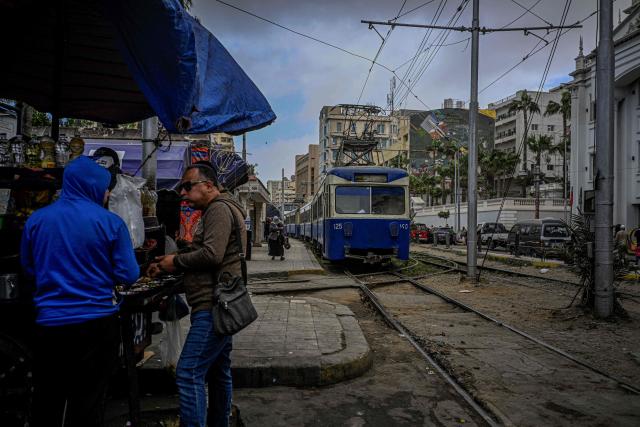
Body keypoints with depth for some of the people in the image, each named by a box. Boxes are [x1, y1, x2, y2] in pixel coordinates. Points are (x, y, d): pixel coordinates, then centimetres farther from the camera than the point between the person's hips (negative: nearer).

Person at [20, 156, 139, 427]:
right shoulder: (111, 222, -11)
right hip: (97, 323, -3)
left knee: (46, 405, 19)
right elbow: (128, 276, -9)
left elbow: (28, 269, 13)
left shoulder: (36, 219, 0)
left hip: (49, 323, 3)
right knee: (89, 405, 12)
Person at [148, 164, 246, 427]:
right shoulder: (219, 210, 22)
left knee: (189, 374, -11)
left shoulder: (219, 209, -10)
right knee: (218, 372, 17)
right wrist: (169, 266, 10)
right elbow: (202, 258, 23)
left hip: (213, 308, -11)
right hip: (219, 306, 11)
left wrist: (176, 261, -8)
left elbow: (211, 254, -22)